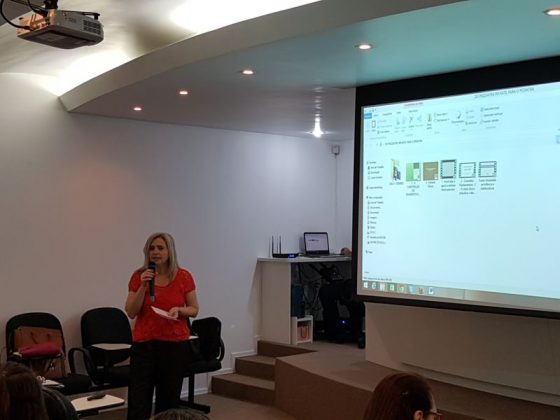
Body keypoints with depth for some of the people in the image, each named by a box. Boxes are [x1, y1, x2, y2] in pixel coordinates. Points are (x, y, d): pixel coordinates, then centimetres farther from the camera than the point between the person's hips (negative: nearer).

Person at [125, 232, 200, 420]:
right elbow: (131, 312, -3)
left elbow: (194, 310, 5)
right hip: (143, 343, 0)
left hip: (174, 343, 0)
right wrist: (143, 286, -14)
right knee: (138, 401, -6)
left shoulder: (184, 277, -2)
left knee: (169, 400, 7)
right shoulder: (139, 276, 0)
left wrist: (179, 310, -15)